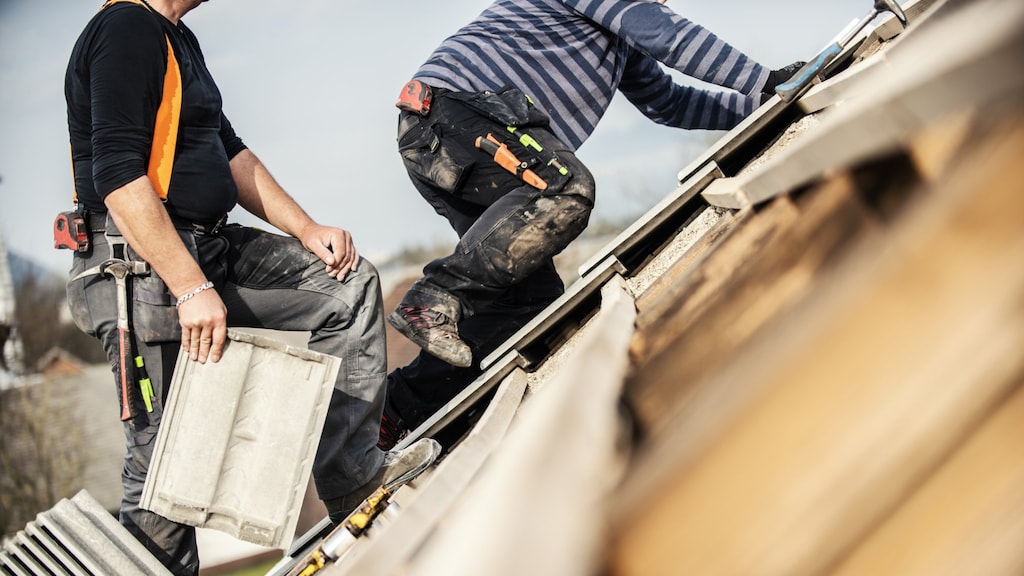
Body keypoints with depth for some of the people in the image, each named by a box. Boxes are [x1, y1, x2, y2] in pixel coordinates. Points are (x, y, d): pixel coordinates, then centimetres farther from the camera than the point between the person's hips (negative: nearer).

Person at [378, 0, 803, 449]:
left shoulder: (625, 42, 30)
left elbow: (669, 103, 34)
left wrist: (760, 102, 26)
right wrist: (764, 81, -1)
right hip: (451, 104, -10)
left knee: (534, 295, 0)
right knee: (566, 189, -33)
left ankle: (399, 411, -1)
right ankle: (433, 302, -35)